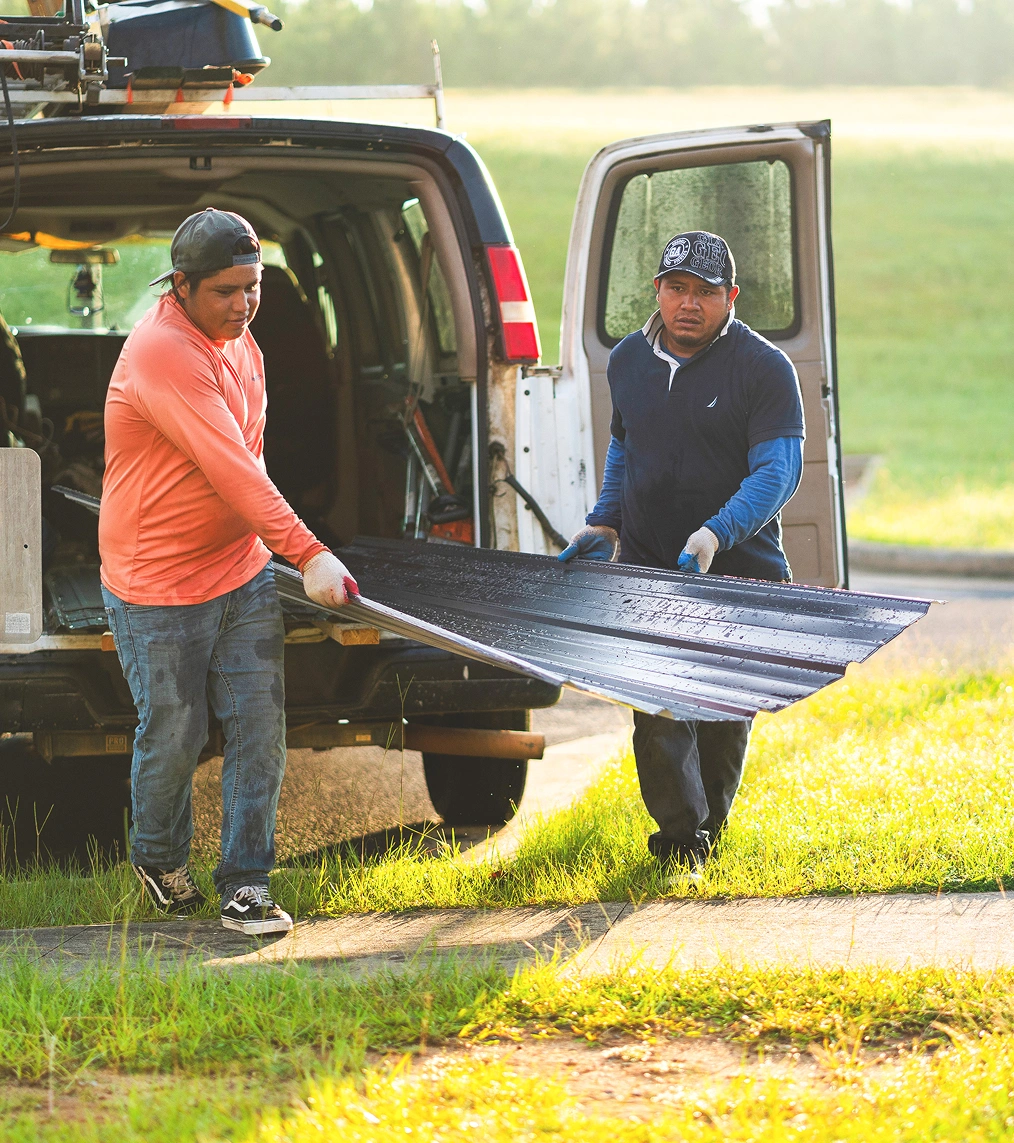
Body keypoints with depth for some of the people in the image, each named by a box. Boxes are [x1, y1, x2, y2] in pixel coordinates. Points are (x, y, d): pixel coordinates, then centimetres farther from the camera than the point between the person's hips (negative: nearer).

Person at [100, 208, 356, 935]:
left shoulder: (238, 342, 6)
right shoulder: (160, 353, -23)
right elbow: (232, 471, -28)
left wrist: (268, 547, 24)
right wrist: (308, 554, -30)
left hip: (242, 574, 7)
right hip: (157, 587, -7)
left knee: (259, 727, -1)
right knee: (174, 737, 4)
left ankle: (246, 886, 4)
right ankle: (159, 860, 31)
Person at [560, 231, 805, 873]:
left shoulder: (765, 368, -9)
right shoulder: (629, 361, 8)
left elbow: (779, 469, -16)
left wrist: (715, 534, -30)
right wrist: (605, 524, 12)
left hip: (739, 572, -3)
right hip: (647, 566, 3)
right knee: (659, 705, -12)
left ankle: (707, 833, 24)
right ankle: (680, 838, -10)